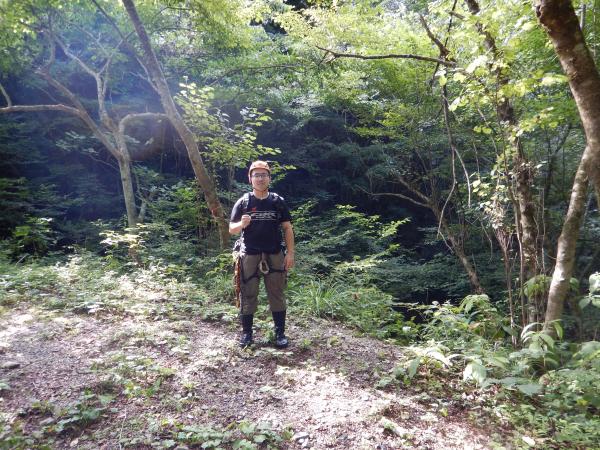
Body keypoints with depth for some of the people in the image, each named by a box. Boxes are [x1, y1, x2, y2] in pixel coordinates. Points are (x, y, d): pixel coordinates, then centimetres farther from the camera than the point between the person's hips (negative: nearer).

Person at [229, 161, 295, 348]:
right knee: (248, 296, 6)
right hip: (249, 256, -1)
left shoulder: (278, 201, 4)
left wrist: (290, 253, -2)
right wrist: (242, 224, -21)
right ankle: (246, 333, 19)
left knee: (277, 295, 7)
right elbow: (231, 229, 2)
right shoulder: (243, 202, 1)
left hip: (274, 256, 1)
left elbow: (287, 228, 6)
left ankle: (280, 333, 17)